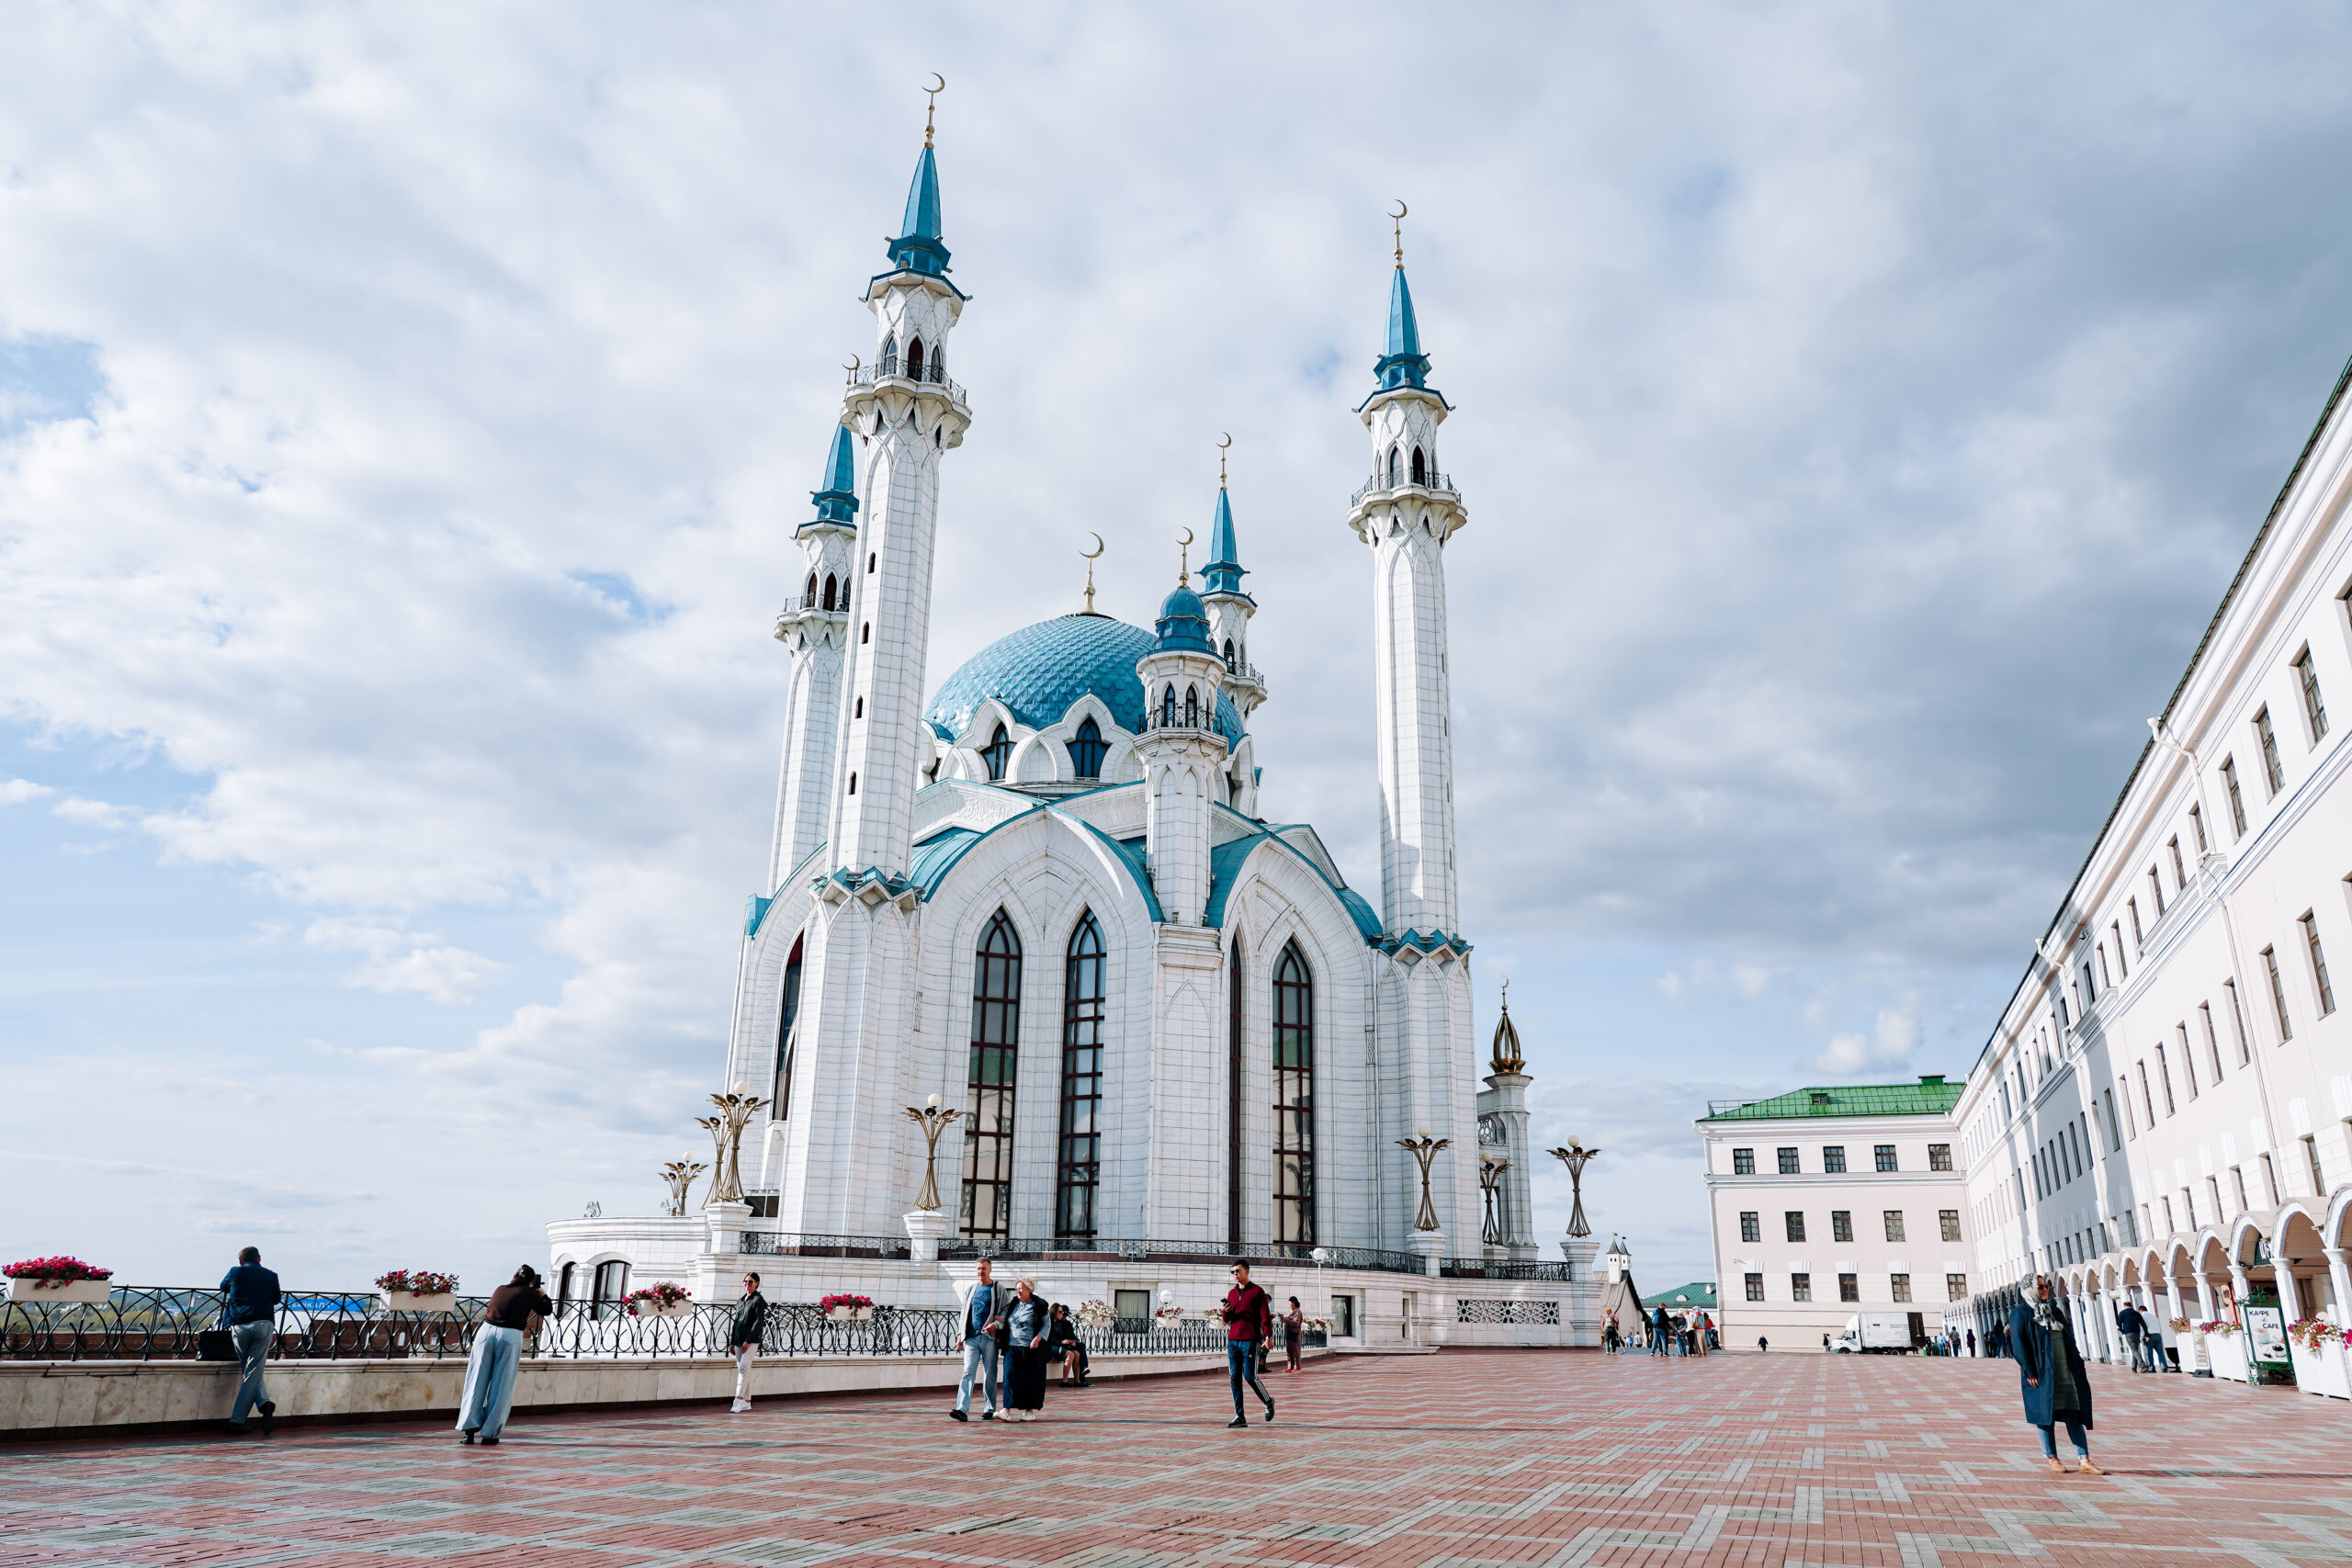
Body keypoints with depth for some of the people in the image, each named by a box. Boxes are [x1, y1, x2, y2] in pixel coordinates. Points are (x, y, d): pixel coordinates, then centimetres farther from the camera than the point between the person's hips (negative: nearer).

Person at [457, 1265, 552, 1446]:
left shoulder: (500, 1290, 21)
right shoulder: (529, 1294, 11)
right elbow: (547, 1310, 25)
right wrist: (542, 1293, 41)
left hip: (486, 1331, 3)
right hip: (511, 1336, -3)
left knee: (476, 1382, 7)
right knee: (501, 1387, 4)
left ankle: (469, 1430, -2)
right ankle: (489, 1434, 4)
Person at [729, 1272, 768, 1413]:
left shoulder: (758, 1300, -4)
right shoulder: (741, 1300, 17)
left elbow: (759, 1322, -11)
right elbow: (736, 1321, 19)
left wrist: (748, 1341, -18)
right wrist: (732, 1342, 13)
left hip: (752, 1340, -7)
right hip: (739, 1340, 7)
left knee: (744, 1368, -18)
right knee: (742, 1370, 8)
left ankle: (738, 1400, -27)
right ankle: (747, 1402, 14)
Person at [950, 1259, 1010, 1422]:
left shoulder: (999, 1289, 4)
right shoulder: (970, 1289, 14)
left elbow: (1007, 1311, 1)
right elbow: (964, 1313, 18)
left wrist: (996, 1324, -15)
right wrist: (961, 1335, 13)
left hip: (990, 1338, -3)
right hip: (972, 1338, 3)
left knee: (990, 1376, 2)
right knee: (968, 1372, -8)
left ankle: (990, 1410, 11)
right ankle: (962, 1410, -14)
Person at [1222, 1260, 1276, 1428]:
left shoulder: (1257, 1292, 0)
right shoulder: (1231, 1294, 16)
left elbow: (1265, 1315, -4)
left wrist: (1268, 1336, -15)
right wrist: (1226, 1313, -1)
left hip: (1251, 1341, -5)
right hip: (1233, 1341, 5)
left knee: (1250, 1377, -7)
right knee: (1234, 1379, 1)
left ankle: (1268, 1402, 19)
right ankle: (1239, 1417, 4)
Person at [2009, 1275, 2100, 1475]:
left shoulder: (2055, 1311, 16)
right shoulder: (2021, 1314, -3)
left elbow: (2069, 1340, 19)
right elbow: (2018, 1343, -10)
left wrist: (2077, 1365, 11)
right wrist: (2029, 1371, -16)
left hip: (2065, 1372, 6)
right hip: (2042, 1374, -5)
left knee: (2074, 1415, 2)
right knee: (2046, 1415, 0)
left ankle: (2084, 1460, 3)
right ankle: (2052, 1459, 9)